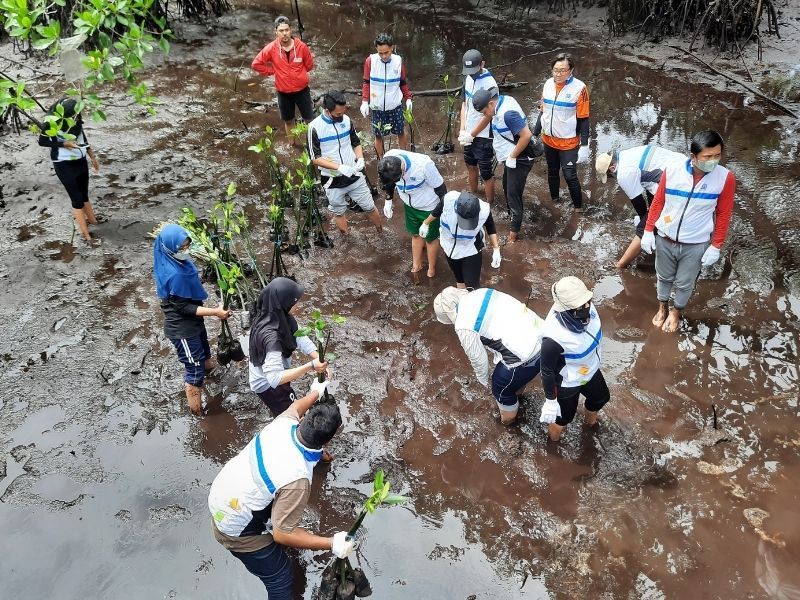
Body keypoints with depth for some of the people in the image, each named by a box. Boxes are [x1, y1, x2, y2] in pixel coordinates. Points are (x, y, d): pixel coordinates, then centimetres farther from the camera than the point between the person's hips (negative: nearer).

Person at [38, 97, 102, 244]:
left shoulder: (76, 118, -6)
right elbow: (42, 141, -11)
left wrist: (92, 157, 15)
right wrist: (64, 144, -21)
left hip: (80, 161, 5)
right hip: (64, 165, -5)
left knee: (84, 195, 21)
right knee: (77, 199, 0)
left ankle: (92, 219, 40)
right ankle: (85, 233, 9)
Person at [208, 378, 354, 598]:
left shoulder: (283, 424, -17)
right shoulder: (296, 479, -36)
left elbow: (295, 407, 9)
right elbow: (283, 534, -26)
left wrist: (315, 392, 28)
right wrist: (332, 544, -21)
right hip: (236, 530, -8)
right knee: (280, 578, 8)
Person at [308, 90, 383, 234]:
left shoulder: (346, 120, -5)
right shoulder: (315, 127, -17)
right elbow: (315, 158, -15)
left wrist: (360, 159, -13)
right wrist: (339, 167, -27)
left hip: (354, 175, 2)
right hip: (333, 180, -2)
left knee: (370, 207, 12)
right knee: (338, 213, 17)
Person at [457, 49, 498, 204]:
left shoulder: (489, 84, -22)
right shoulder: (468, 78, 2)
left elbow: (488, 115, -20)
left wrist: (471, 135, -13)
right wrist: (462, 130, -3)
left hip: (484, 137, -8)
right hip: (469, 134, 8)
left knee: (486, 173, 2)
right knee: (471, 165, 24)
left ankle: (489, 204, 18)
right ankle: (473, 195, 45)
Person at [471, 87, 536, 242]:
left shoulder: (508, 113, -29)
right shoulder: (502, 101, 1)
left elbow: (526, 135, -30)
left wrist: (512, 157, -22)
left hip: (519, 160, -10)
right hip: (510, 158, 10)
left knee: (513, 194, -3)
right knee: (508, 189, 23)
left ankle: (514, 230, 8)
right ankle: (513, 216, 43)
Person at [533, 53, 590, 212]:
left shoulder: (579, 88, -16)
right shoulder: (548, 84, -1)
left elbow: (583, 120, -13)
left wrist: (584, 146, -16)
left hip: (569, 142, -5)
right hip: (548, 140, 5)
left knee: (570, 175, -2)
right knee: (552, 171, 18)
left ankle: (578, 207, 16)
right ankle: (554, 200, 37)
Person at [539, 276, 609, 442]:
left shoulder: (585, 307, -24)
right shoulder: (554, 337, -44)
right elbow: (547, 370, -27)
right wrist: (550, 401, -15)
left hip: (590, 370, 7)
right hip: (567, 383, -7)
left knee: (601, 397, 33)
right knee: (564, 417, 21)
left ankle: (590, 419, 69)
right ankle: (553, 441, 56)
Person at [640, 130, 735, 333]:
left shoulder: (725, 178, -18)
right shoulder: (672, 170, -17)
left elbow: (723, 214, -8)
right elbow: (658, 201, -4)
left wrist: (715, 247, -6)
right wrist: (648, 231, -2)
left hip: (696, 245, -1)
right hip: (665, 239, 1)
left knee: (684, 283, 17)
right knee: (664, 277, 22)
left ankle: (676, 312, 46)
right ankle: (662, 307, 50)